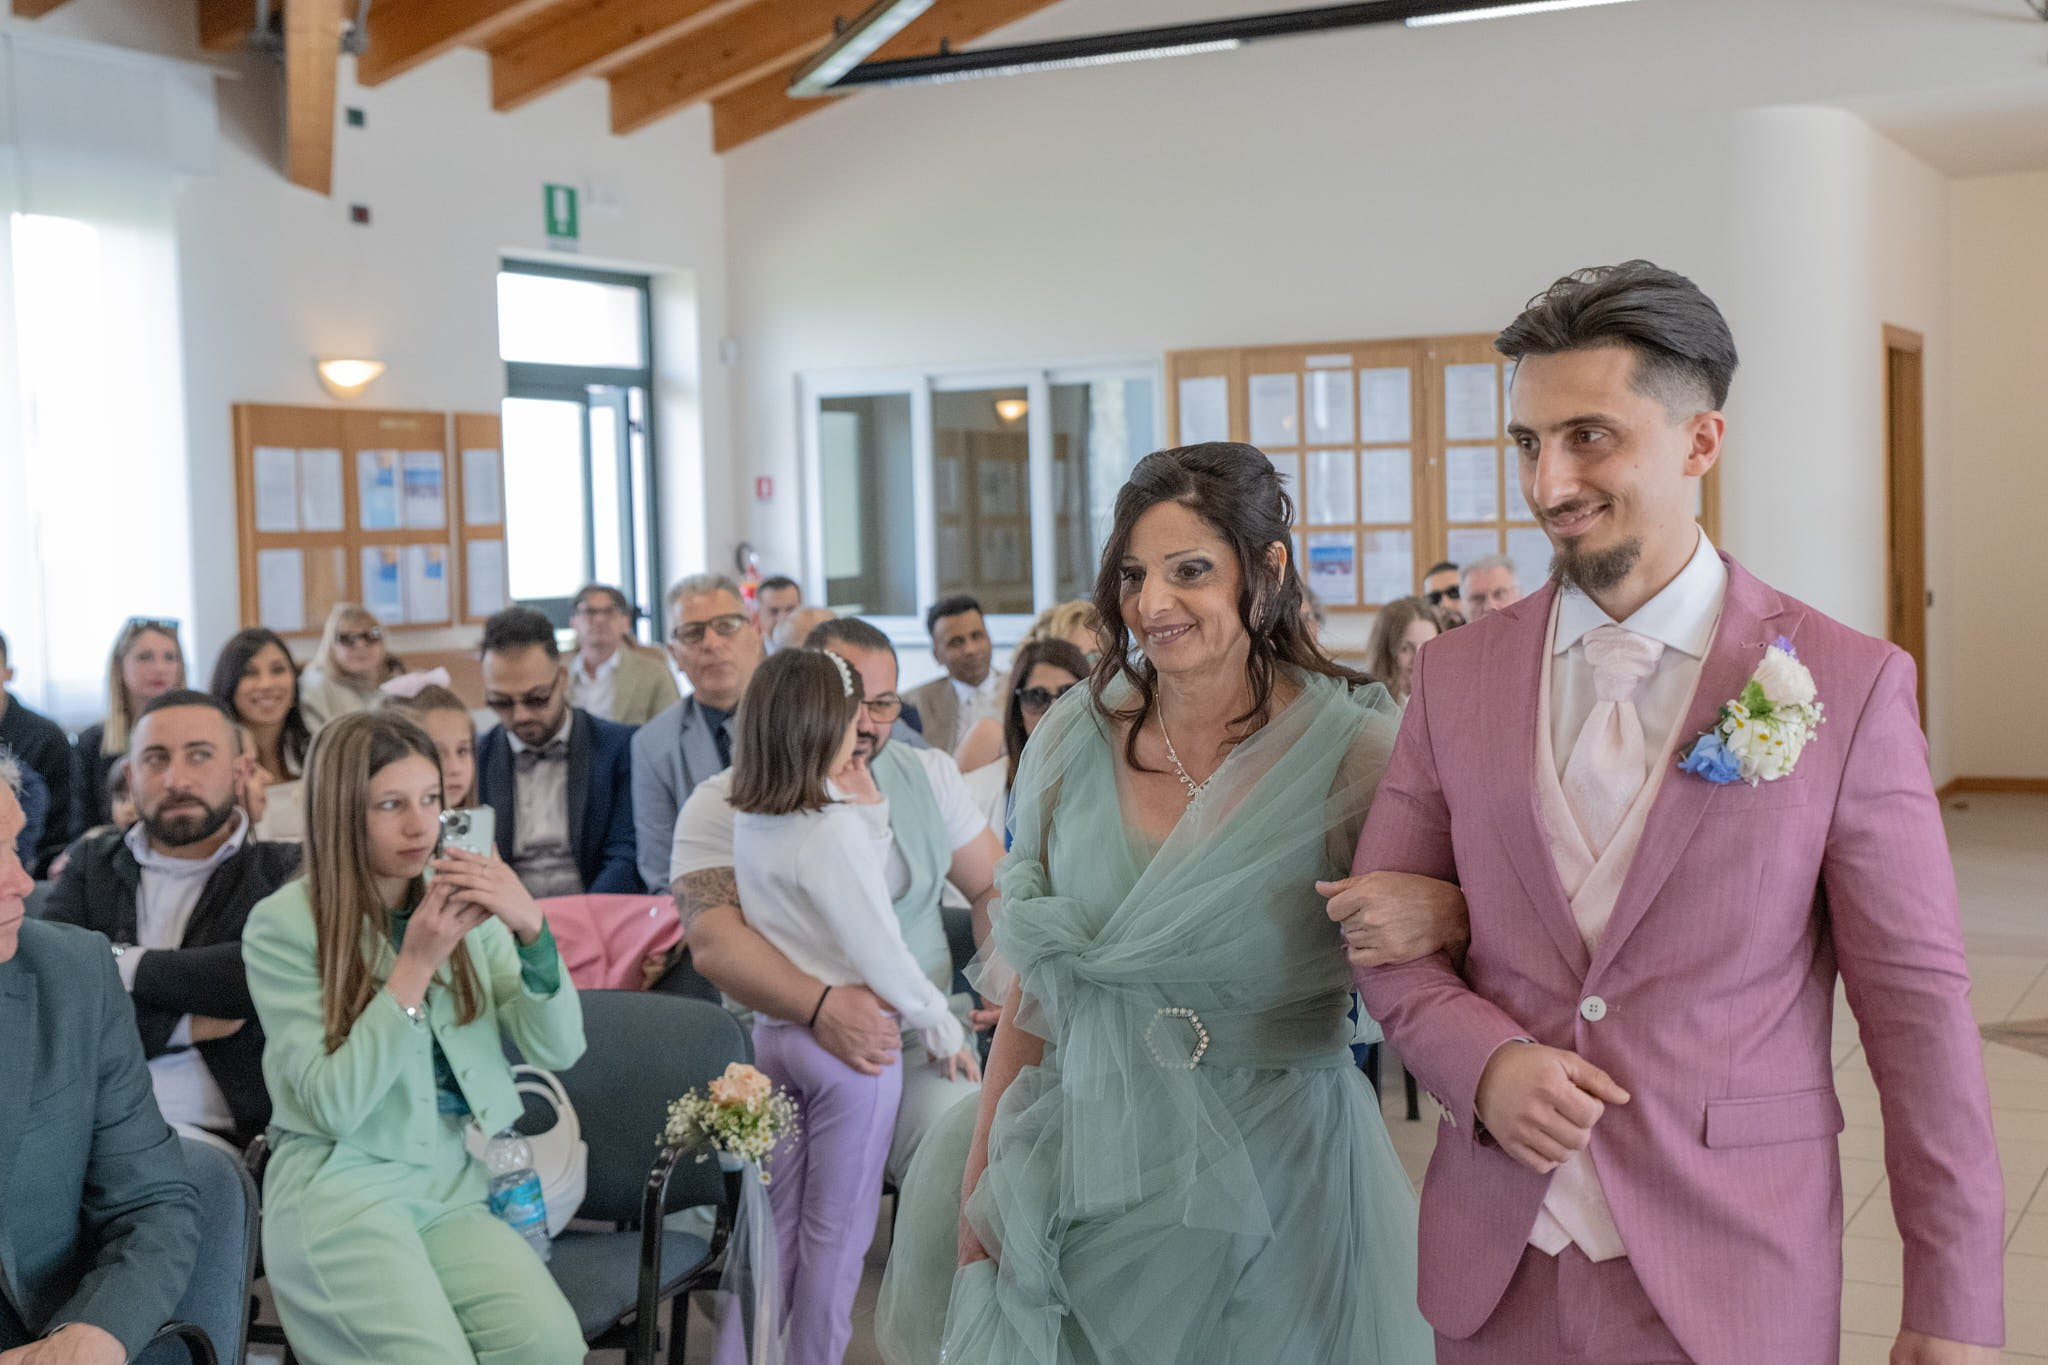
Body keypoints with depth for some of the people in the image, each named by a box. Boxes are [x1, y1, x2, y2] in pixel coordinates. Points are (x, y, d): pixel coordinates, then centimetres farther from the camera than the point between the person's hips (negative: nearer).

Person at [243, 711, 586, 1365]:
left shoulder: (465, 904, 9)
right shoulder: (283, 925, -5)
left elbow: (558, 1049, 0)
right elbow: (334, 1104, -11)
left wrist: (532, 929, -16)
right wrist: (417, 963, -17)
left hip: (456, 1182, 4)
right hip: (341, 1186, -4)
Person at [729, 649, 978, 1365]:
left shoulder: (749, 820, 2)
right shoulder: (835, 829, -21)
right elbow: (882, 955, -19)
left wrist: (867, 815, 2)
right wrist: (944, 1031, -7)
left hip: (773, 1032, 7)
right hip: (850, 1043, -7)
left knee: (776, 1225, 17)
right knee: (836, 1234, 7)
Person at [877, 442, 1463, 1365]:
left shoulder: (1351, 747, -10)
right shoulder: (1073, 740, -1)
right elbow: (1033, 985, 7)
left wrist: (1440, 912, -29)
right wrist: (982, 1174, 8)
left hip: (1275, 1182, -2)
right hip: (1087, 1175, 3)